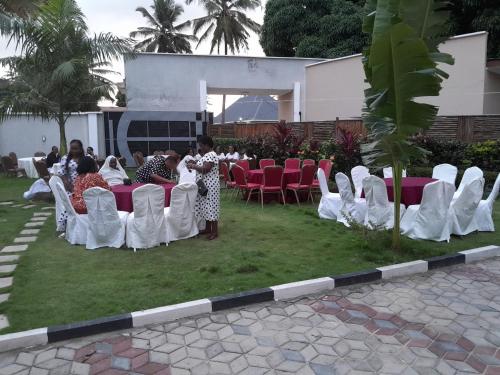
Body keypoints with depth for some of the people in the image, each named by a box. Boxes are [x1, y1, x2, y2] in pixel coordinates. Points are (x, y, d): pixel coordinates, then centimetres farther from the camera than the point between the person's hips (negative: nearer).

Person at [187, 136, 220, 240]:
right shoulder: (207, 155, 15)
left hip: (210, 186, -10)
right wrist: (195, 163, 8)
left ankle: (215, 231, 0)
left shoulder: (211, 155, -18)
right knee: (206, 207, 14)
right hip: (205, 186, 10)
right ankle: (208, 228, 23)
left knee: (210, 207, -6)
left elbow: (205, 169, -25)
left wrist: (193, 166, -15)